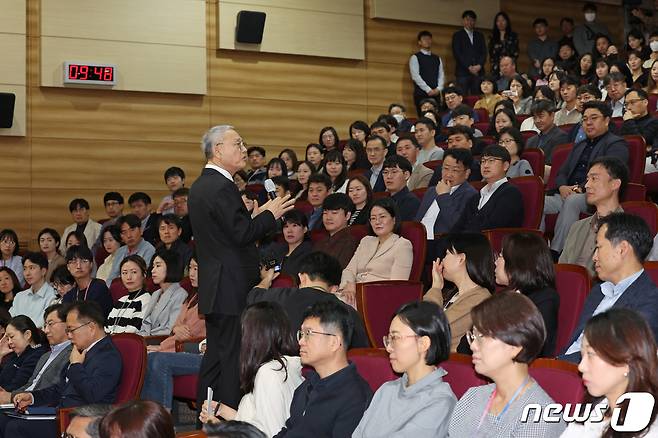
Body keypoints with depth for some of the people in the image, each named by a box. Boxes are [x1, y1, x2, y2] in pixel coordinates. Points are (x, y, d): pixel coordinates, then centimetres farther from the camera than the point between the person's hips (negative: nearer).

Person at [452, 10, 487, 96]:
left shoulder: (480, 35, 20)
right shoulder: (457, 35, 8)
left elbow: (484, 52, 11)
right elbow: (457, 53, -2)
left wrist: (479, 66, -7)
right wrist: (469, 67, -11)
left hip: (478, 72, 3)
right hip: (463, 72, -3)